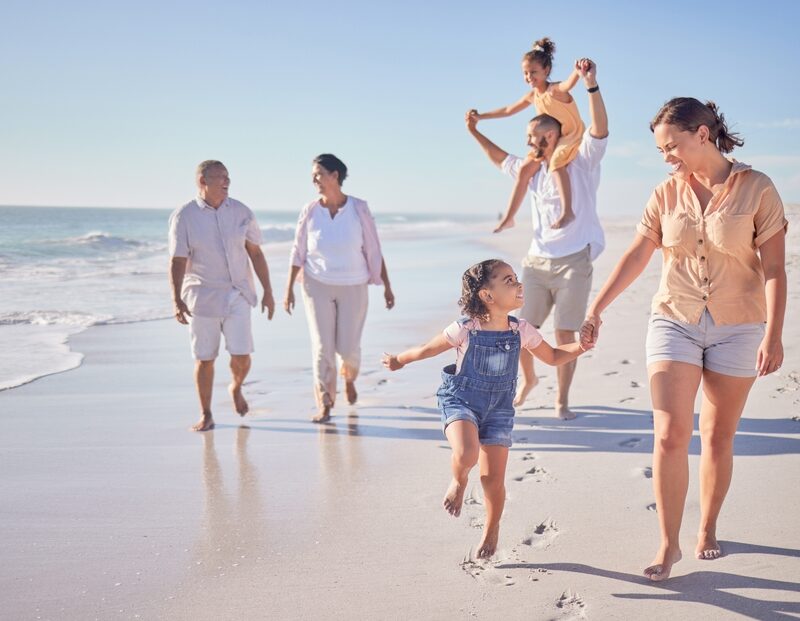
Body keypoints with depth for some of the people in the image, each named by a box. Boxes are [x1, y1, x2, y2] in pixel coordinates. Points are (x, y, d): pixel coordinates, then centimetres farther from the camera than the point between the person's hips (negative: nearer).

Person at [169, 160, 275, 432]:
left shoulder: (241, 212, 1)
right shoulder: (184, 216, -7)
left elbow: (256, 253, 6)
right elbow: (177, 261, -10)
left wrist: (268, 291, 6)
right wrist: (176, 300, -20)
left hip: (237, 294, 2)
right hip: (202, 296, -2)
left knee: (241, 356, -4)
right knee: (204, 358, 3)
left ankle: (236, 388, 30)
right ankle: (206, 415, 19)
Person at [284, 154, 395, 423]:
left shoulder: (359, 209, -7)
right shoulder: (310, 211, -4)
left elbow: (374, 251, -2)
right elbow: (298, 253, 3)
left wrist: (387, 286, -1)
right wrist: (289, 289, 1)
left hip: (353, 287, 0)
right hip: (318, 286, 0)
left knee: (349, 347, 1)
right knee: (322, 346, -4)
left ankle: (349, 377, 37)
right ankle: (324, 404, 6)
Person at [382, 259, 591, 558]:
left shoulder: (522, 331, -7)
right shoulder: (464, 330, -17)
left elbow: (553, 356, 9)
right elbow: (427, 349, 0)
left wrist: (580, 347, -8)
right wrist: (398, 360, 13)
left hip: (498, 408, 3)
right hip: (460, 401, -3)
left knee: (493, 478, 2)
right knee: (466, 454, -31)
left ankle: (492, 527, 32)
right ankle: (459, 480, 7)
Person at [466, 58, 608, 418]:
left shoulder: (582, 163, -2)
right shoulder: (532, 170, 15)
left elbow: (599, 129, -19)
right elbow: (500, 158, 32)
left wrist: (591, 86, -31)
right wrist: (474, 132, 31)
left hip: (574, 263, -5)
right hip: (536, 262, 5)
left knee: (565, 335, -2)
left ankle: (562, 399, 11)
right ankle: (528, 379, 31)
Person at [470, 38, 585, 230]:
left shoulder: (556, 90, -19)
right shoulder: (532, 96, 5)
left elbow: (569, 84, -45)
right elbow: (508, 110, 20)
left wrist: (578, 72, -68)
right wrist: (481, 116, 24)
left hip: (572, 137, -8)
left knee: (555, 162, -35)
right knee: (525, 169, 0)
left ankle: (567, 212, -42)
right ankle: (509, 217, 8)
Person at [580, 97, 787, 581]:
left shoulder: (757, 189, -6)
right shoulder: (667, 195, 3)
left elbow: (773, 268, -8)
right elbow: (635, 258, 5)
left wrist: (773, 334, -16)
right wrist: (595, 312, 3)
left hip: (738, 328, -2)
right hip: (674, 323, 2)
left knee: (718, 438, 9)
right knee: (670, 435, -7)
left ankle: (707, 529, 29)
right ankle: (669, 544, 3)